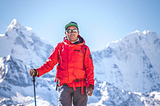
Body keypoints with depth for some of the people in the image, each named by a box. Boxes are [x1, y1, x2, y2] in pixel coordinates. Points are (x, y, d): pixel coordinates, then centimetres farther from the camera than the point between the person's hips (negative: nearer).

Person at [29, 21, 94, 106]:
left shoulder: (84, 49, 9)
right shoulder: (60, 47, 11)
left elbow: (89, 68, 6)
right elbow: (50, 63, 8)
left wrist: (90, 85, -5)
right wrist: (37, 72, -8)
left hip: (80, 86, 0)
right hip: (64, 85, 0)